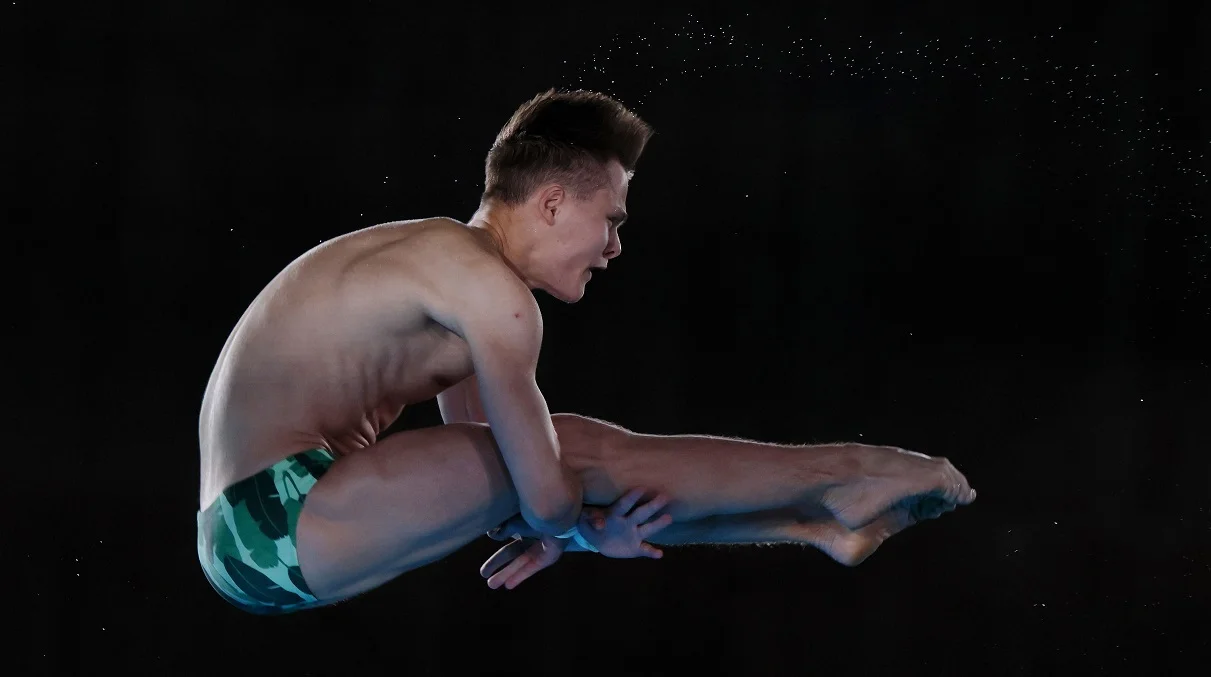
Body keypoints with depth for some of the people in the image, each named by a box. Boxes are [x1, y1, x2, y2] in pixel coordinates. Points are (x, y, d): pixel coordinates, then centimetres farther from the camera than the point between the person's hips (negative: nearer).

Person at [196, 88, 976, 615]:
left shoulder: (441, 265, 17)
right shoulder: (493, 292, -15)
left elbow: (491, 481, 20)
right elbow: (545, 493, -16)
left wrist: (553, 528, 2)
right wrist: (587, 531, 5)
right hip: (274, 514, -10)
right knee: (584, 454, -11)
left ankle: (817, 522, 15)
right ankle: (849, 475, -1)